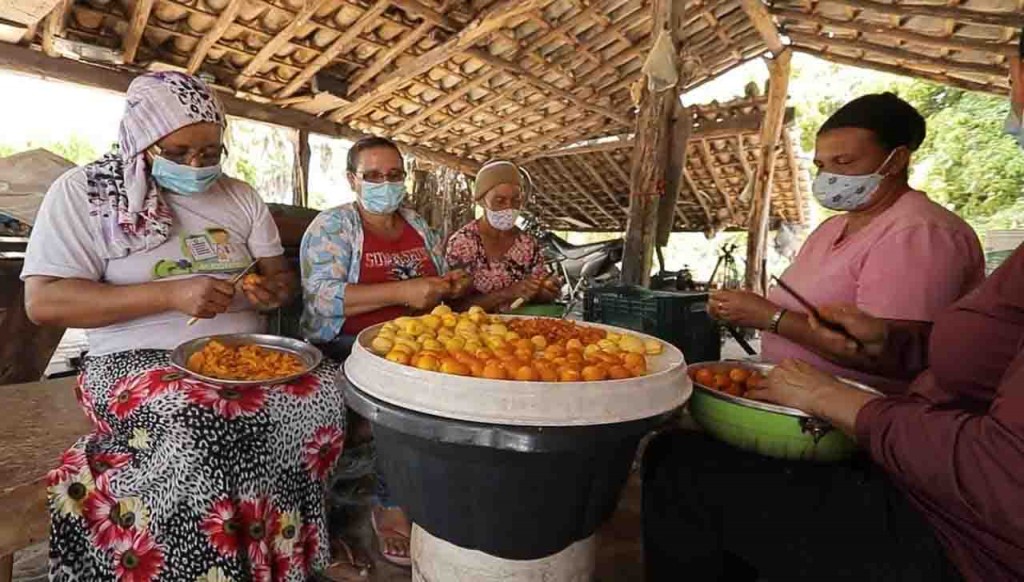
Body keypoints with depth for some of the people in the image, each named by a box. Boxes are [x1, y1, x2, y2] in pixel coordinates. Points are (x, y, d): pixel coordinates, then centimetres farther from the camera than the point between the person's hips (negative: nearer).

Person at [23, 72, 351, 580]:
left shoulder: (239, 195, 11)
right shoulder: (84, 191, -1)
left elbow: (281, 276, 13)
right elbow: (43, 301, -9)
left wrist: (274, 289, -13)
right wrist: (171, 295, -21)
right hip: (140, 361, -3)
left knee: (329, 391, -22)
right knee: (200, 424, -36)